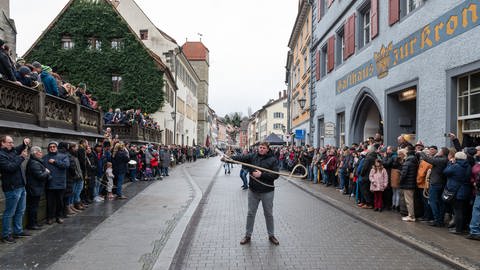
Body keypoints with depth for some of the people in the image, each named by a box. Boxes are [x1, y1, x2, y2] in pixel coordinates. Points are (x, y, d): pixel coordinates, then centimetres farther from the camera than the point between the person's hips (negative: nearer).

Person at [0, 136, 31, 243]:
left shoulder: (12, 151, 11)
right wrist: (21, 157, -21)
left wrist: (25, 143, 12)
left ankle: (18, 231, 28)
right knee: (9, 213, 0)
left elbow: (20, 148, 33)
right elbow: (10, 167, -24)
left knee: (20, 211, 17)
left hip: (21, 186, 9)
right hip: (12, 188, -9)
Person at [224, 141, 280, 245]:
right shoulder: (253, 156, -1)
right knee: (250, 213, 11)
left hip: (267, 192, -2)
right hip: (253, 191, 2)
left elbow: (275, 175, -14)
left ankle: (271, 235, 29)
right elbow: (240, 158, -13)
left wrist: (261, 174, -22)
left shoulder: (273, 160, -7)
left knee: (269, 214, 12)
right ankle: (248, 235, 25)